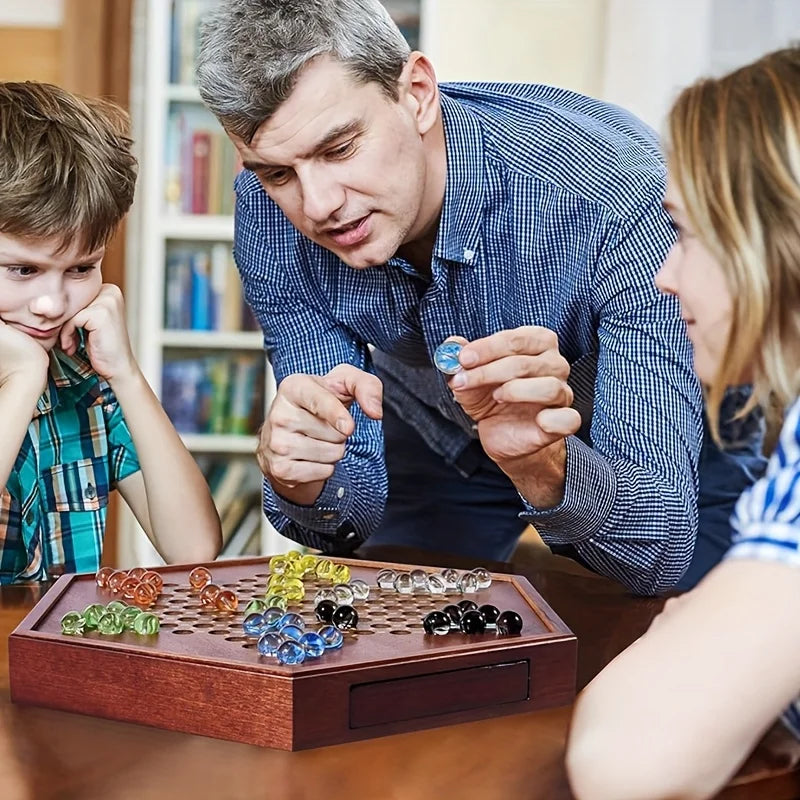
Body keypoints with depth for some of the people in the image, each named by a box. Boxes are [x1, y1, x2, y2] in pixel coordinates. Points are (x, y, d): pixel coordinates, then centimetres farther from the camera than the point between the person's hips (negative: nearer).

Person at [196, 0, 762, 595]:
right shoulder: (269, 215, -22)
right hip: (437, 450, 2)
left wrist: (544, 468, -54)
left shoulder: (619, 192, -35)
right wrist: (302, 484, -39)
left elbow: (663, 547, -35)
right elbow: (353, 515, -17)